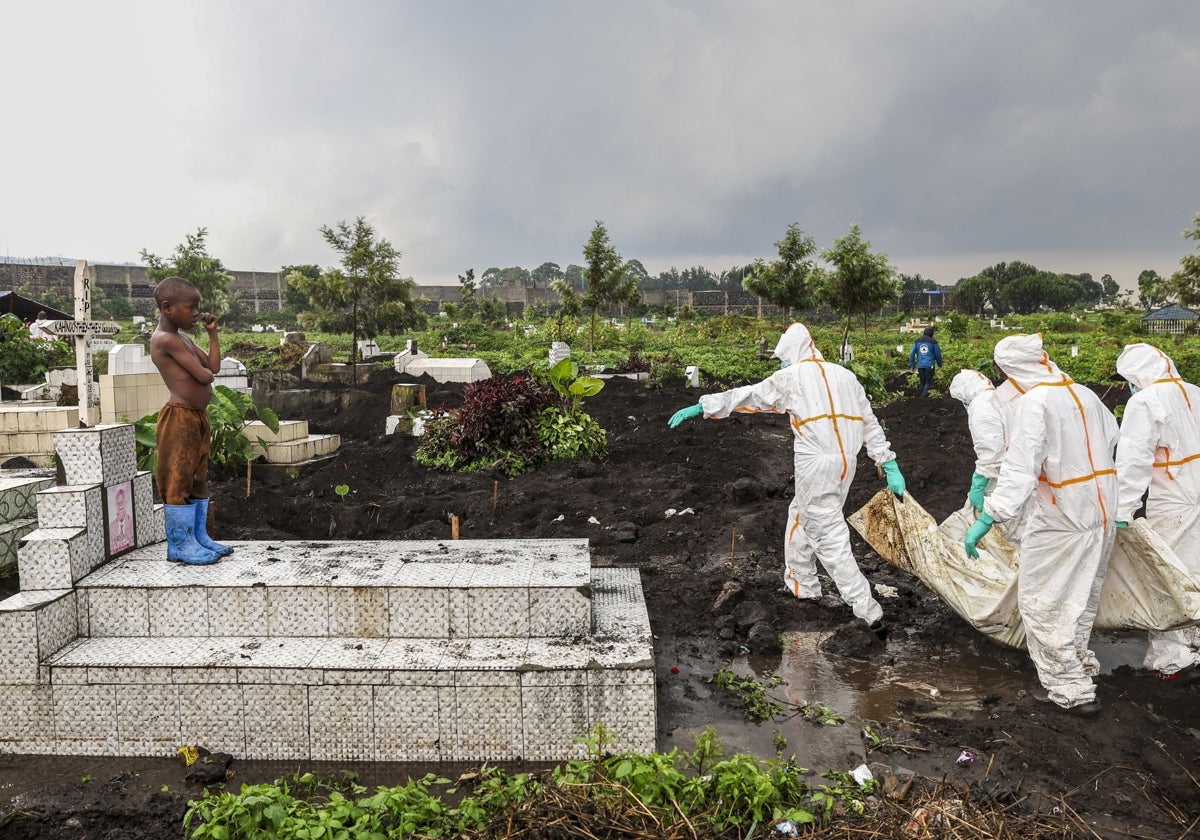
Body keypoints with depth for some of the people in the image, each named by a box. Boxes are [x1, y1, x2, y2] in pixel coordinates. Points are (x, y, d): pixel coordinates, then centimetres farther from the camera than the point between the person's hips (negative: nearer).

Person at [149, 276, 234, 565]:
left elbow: (214, 366, 13)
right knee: (178, 481, -3)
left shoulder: (183, 338, 16)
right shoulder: (166, 339, -15)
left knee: (198, 480, 14)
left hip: (198, 417, 10)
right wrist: (206, 372, 4)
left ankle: (199, 538, 22)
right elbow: (204, 375, -19)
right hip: (179, 418, -10)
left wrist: (212, 333, 14)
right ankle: (180, 545, 3)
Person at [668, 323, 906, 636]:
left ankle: (870, 614, -4)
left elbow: (748, 396, 0)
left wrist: (701, 407, 7)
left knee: (830, 539, -2)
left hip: (816, 466, -8)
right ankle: (802, 586, 37)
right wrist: (890, 465, 13)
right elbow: (870, 423, 13)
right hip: (845, 463, 8)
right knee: (800, 517, 24)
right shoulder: (844, 375, 15)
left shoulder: (793, 376, -2)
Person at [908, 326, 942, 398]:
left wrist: (912, 365, 11)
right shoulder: (933, 341, -2)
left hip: (920, 365, 3)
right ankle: (924, 394, -18)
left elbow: (912, 354, 5)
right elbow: (938, 354, 4)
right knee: (928, 382, 2)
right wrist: (940, 364, 20)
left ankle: (922, 394, 21)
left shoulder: (917, 341, 7)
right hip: (930, 365, -3)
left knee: (922, 381, 16)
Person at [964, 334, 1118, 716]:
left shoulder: (1033, 403, -20)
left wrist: (987, 519, -32)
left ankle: (1073, 690, 7)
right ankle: (1078, 662, 40)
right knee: (1082, 597, 24)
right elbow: (1111, 436, 19)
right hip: (1101, 514, 8)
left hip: (1060, 522, -8)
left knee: (1041, 602, 3)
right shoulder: (1085, 394, 3)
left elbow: (1019, 470, -29)